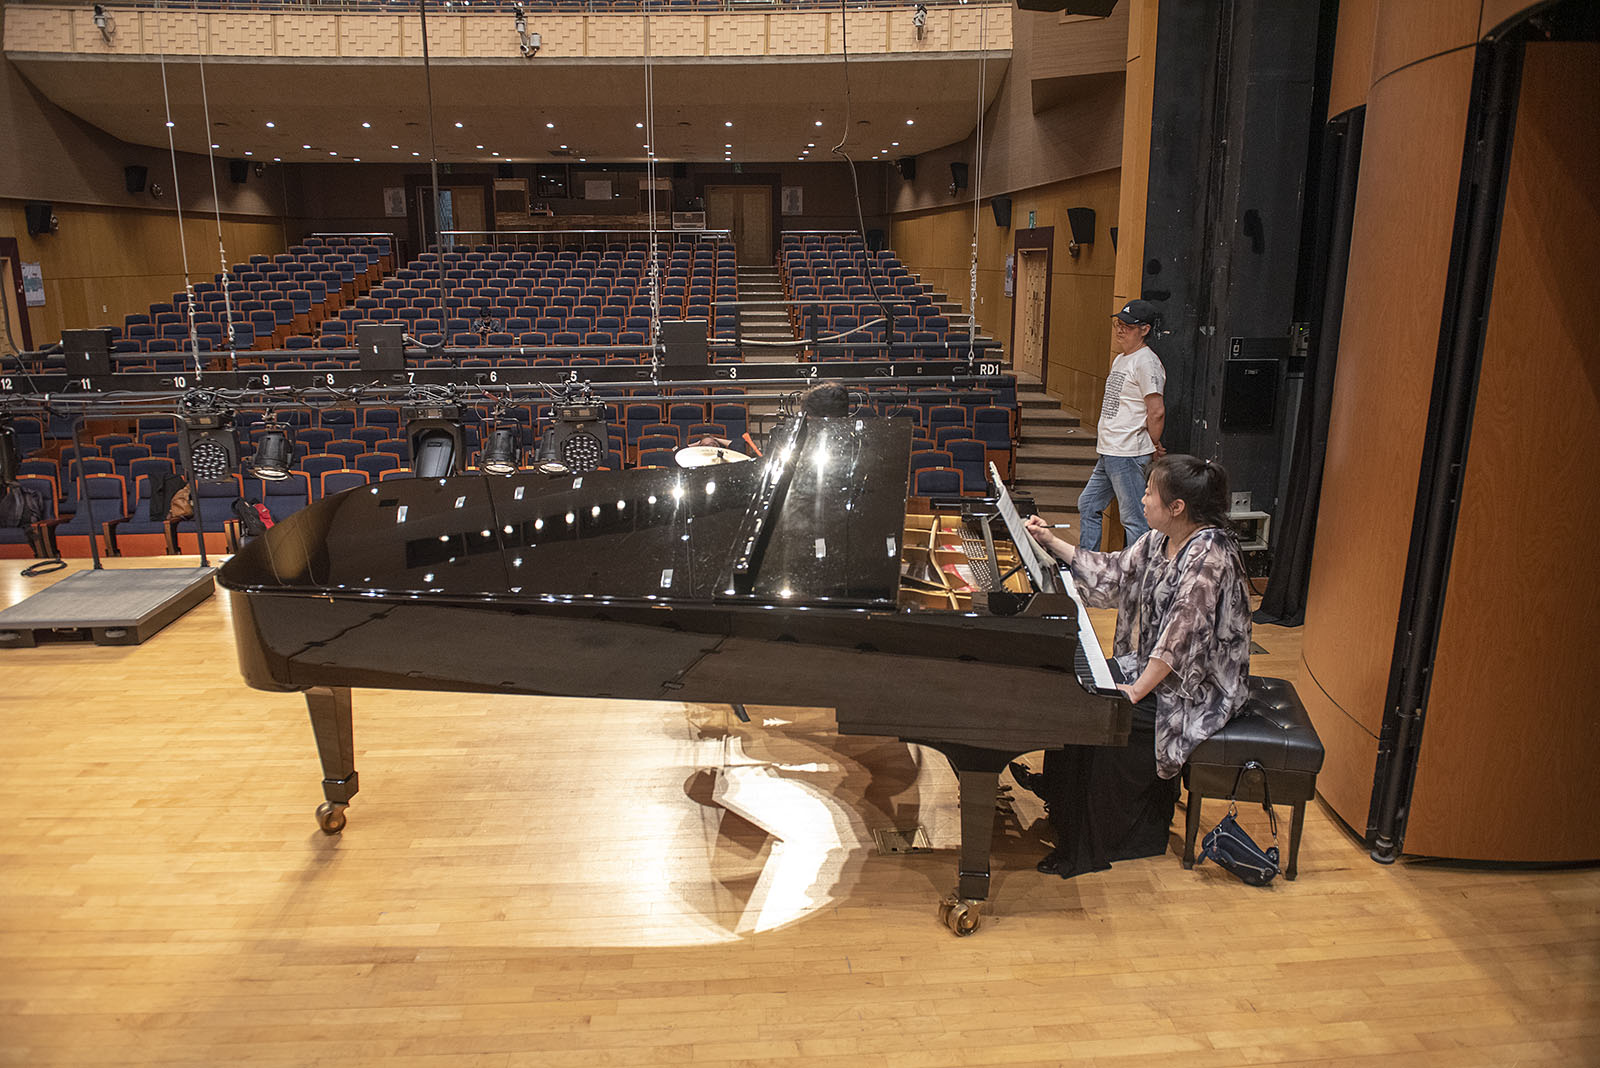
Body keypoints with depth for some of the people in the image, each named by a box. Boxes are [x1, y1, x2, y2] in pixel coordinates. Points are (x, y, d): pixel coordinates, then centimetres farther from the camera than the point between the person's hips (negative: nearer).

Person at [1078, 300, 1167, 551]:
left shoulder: (1146, 362, -14)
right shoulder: (1120, 359, 16)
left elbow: (1157, 411, -19)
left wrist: (1153, 445, -8)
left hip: (1128, 455, -11)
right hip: (1108, 454, 11)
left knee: (1133, 518, -5)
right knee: (1088, 506, 18)